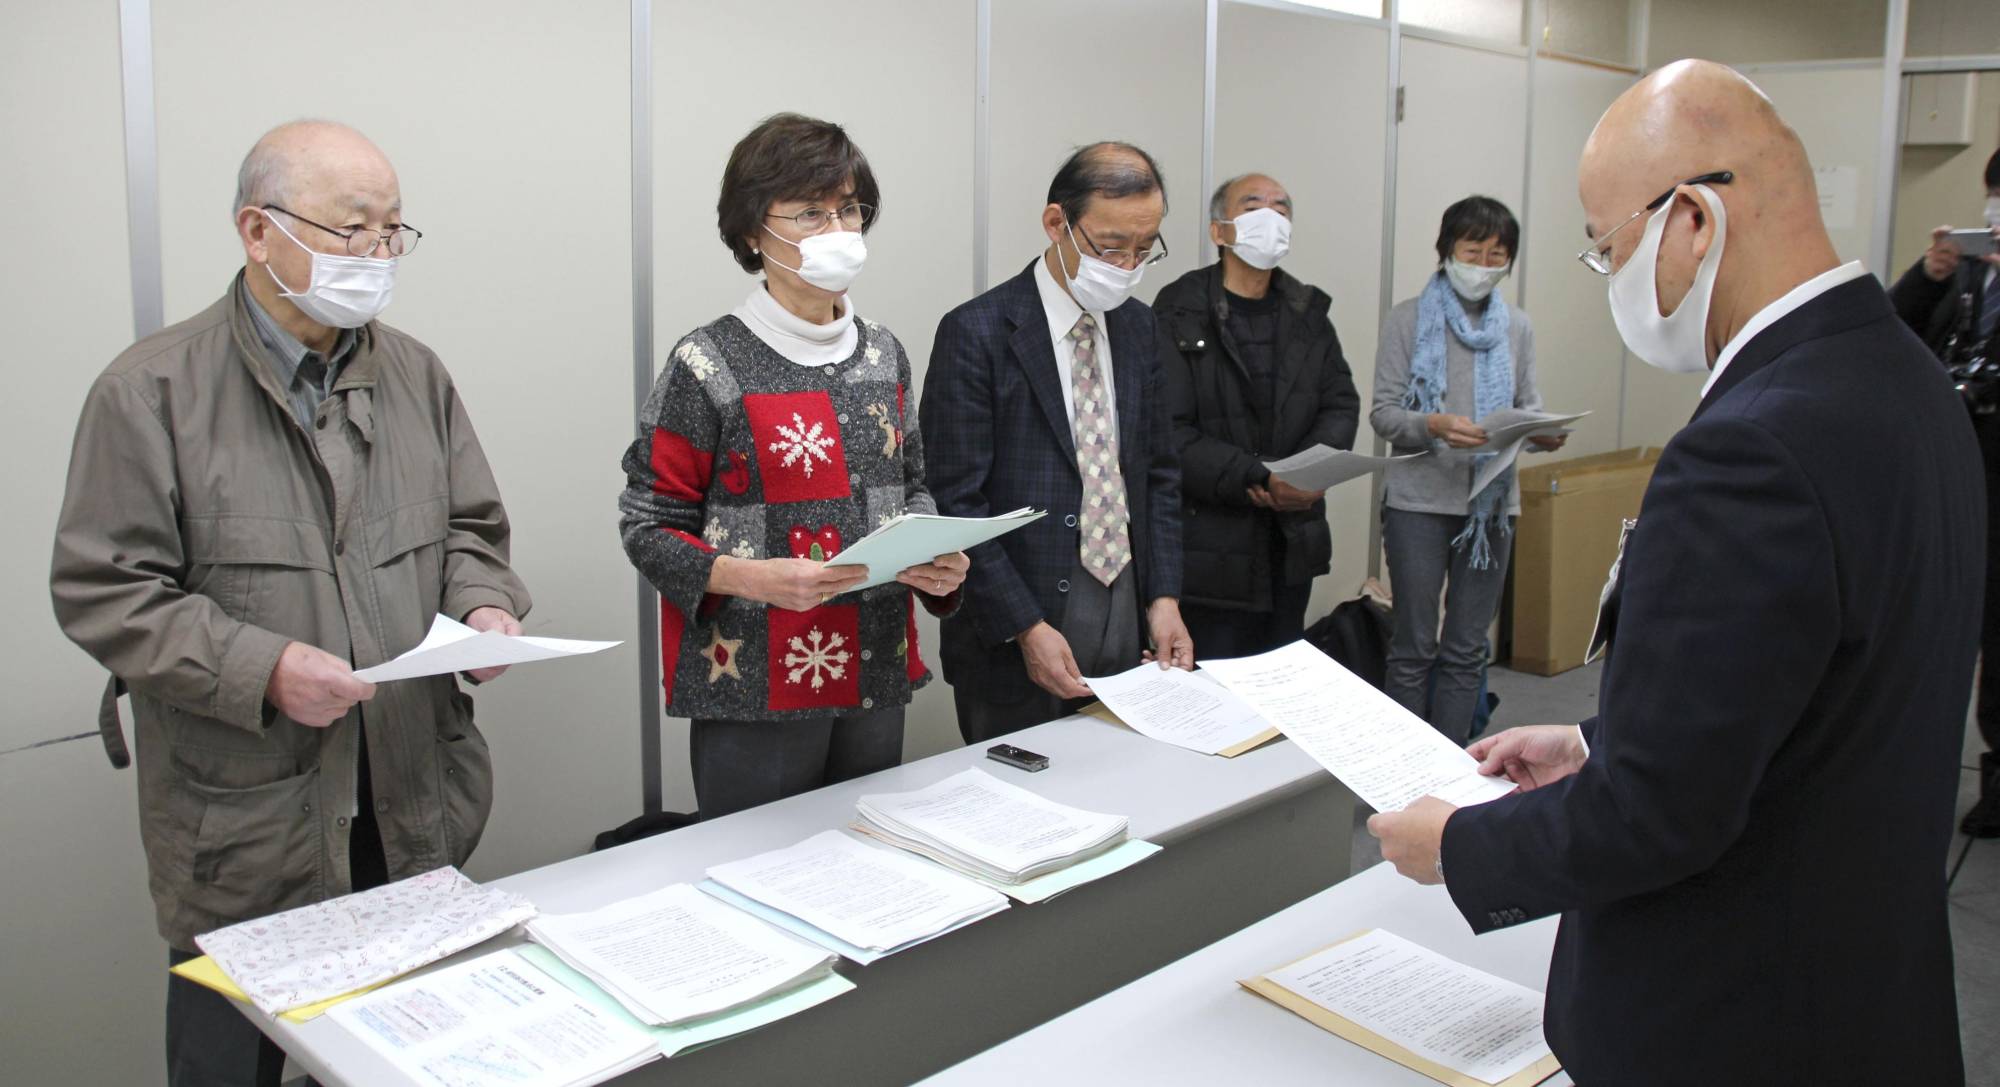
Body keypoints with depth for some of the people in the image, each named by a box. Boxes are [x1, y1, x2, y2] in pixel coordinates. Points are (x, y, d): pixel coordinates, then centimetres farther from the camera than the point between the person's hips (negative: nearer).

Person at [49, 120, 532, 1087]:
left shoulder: (415, 375, 8)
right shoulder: (153, 390, -8)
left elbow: (470, 528, 14)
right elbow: (104, 593, -9)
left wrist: (482, 607, -7)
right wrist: (260, 669, -20)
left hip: (416, 809, 4)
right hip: (244, 828, -4)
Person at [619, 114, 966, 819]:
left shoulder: (883, 355, 9)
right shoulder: (708, 365, -8)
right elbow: (648, 526, -7)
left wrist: (937, 559, -4)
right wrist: (754, 579, -23)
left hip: (876, 678, 6)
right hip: (756, 689, -5)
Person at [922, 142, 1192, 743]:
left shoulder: (1137, 324, 8)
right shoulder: (977, 333, -12)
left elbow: (1158, 472, 12)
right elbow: (955, 502, -14)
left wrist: (1164, 596, 2)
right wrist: (1025, 628, -17)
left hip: (1127, 611, 6)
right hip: (1016, 634, -5)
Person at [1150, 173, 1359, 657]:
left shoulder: (1308, 313, 12)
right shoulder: (1179, 316, -7)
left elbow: (1341, 403, 9)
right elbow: (1168, 432, -14)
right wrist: (1260, 479, -22)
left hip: (1292, 545, 6)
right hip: (1209, 552, -5)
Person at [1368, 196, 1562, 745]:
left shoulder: (1516, 327, 10)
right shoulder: (1408, 320, -1)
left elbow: (1528, 407, 10)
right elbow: (1382, 412, -6)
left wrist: (1541, 433, -12)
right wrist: (1434, 426, -25)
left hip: (1492, 502, 4)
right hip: (1420, 498, -3)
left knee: (1467, 651, 9)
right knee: (1414, 648, 3)